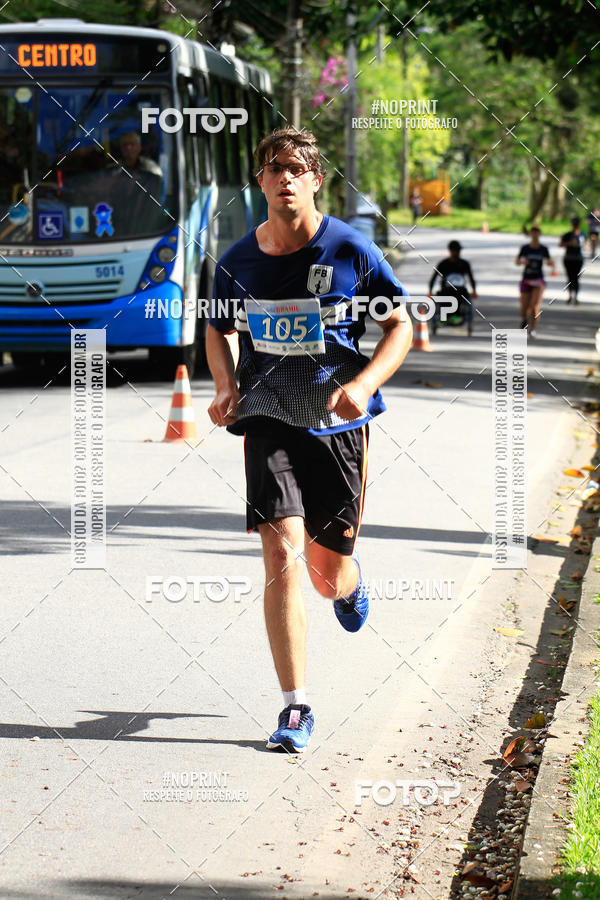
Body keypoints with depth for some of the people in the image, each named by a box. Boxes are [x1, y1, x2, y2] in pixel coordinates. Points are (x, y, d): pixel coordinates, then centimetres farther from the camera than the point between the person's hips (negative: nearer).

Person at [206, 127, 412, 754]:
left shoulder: (351, 251, -5)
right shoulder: (237, 262, 1)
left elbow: (400, 327, 2)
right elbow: (219, 329, 20)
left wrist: (364, 384, -15)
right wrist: (226, 386, 0)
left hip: (337, 422, 0)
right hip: (269, 421, 1)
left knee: (327, 573, 7)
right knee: (282, 553, -17)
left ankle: (350, 582, 49)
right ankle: (295, 708, -11)